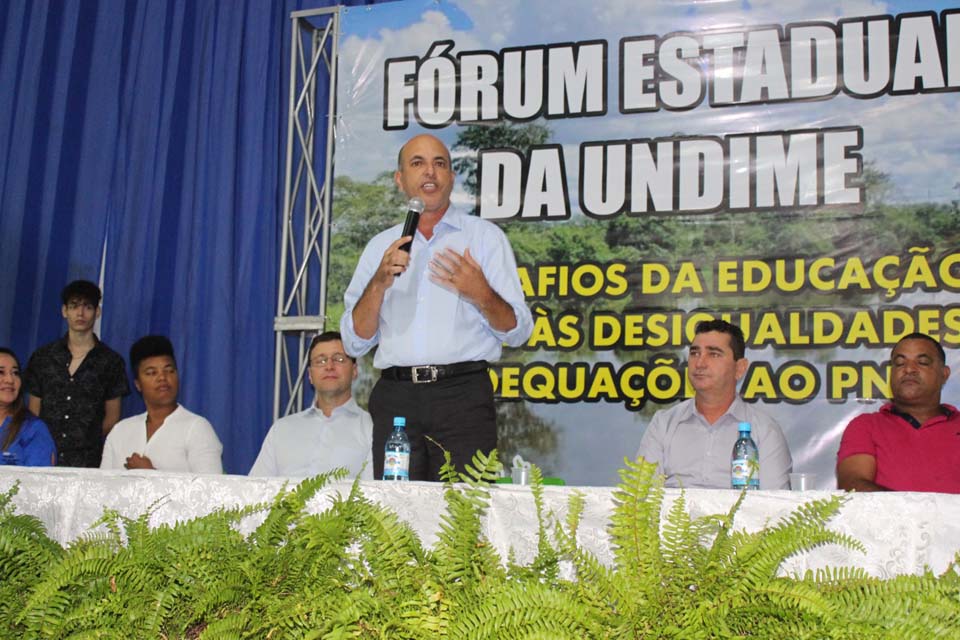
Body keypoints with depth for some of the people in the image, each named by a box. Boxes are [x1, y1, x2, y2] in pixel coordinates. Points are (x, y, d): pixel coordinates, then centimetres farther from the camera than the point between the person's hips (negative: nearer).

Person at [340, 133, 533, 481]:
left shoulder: (484, 236, 8)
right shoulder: (380, 246, 15)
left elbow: (517, 332, 3)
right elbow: (355, 343, 9)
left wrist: (481, 295, -16)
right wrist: (380, 283, -6)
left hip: (462, 393, -2)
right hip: (395, 398, 2)